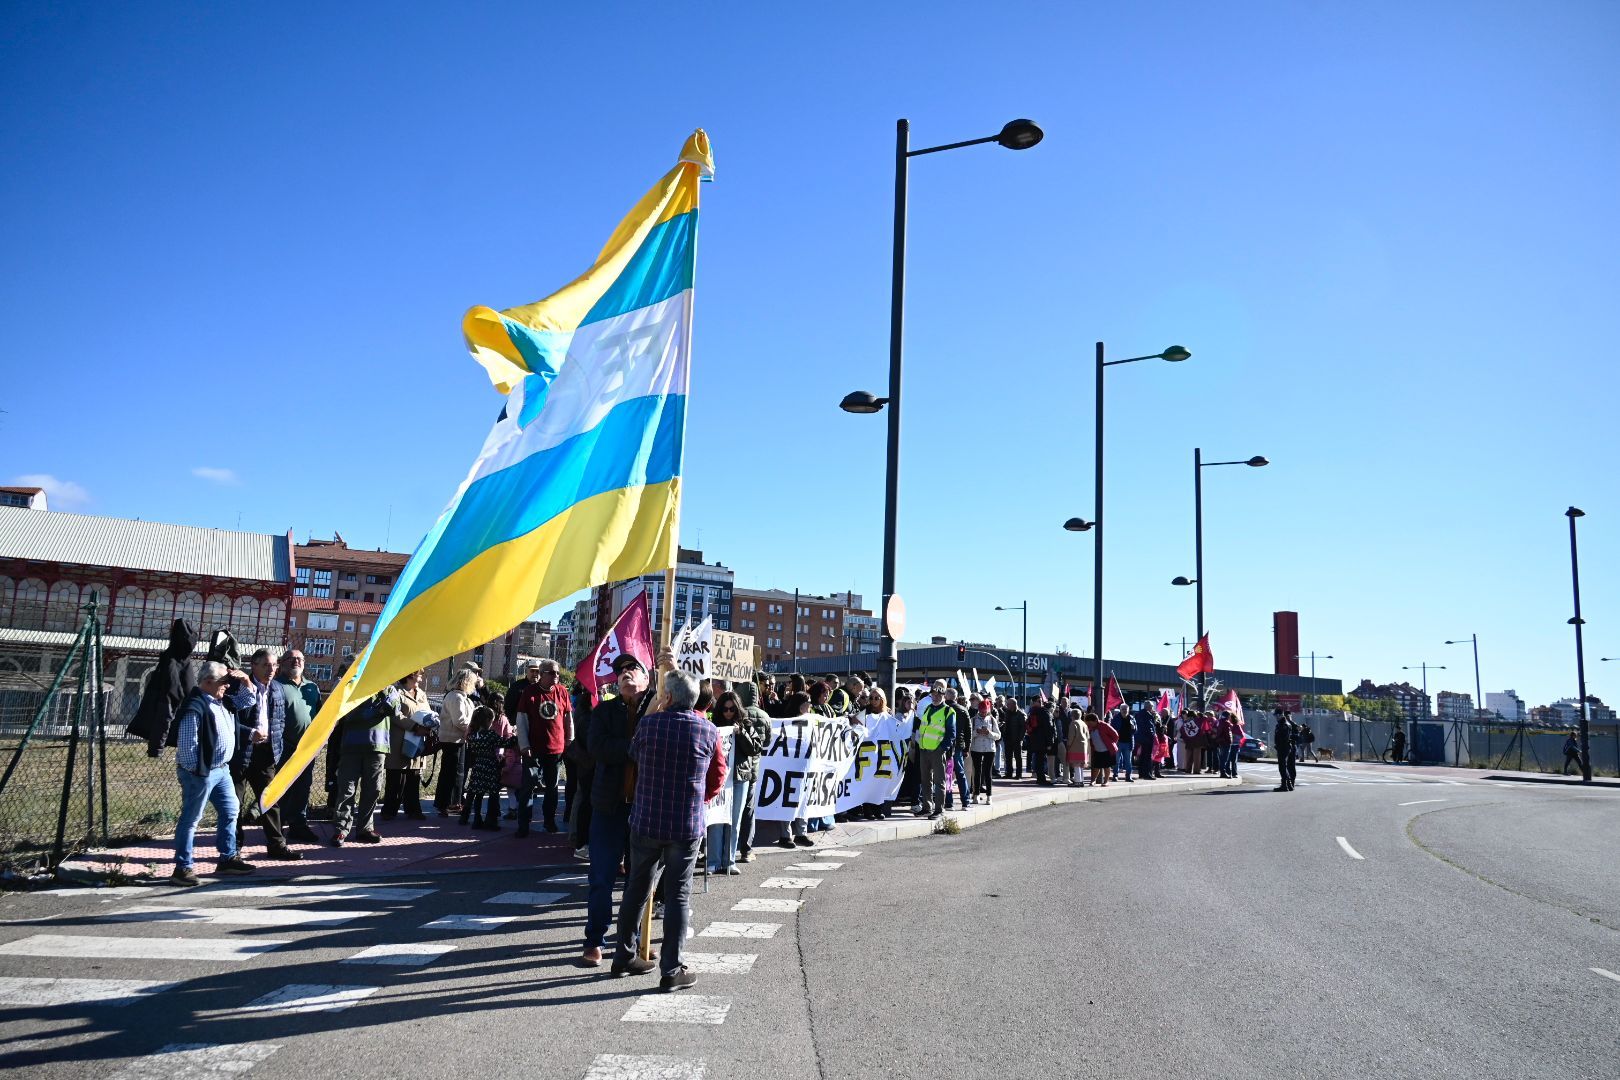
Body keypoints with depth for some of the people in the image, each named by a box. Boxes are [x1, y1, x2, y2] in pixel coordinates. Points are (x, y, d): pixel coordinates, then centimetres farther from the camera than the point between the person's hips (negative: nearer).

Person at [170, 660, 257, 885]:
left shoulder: (221, 702, 10)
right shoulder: (194, 707, -19)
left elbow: (246, 701, 25)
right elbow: (186, 744, -22)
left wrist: (245, 682, 8)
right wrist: (195, 769, -20)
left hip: (221, 770, 10)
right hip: (200, 773, -10)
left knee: (230, 811, 14)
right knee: (190, 818, -1)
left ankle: (228, 858, 24)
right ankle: (182, 867, 6)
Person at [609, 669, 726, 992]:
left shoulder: (648, 724, -6)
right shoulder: (709, 731, -6)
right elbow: (718, 775, 5)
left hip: (646, 822, 1)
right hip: (687, 826, -1)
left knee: (637, 889, 16)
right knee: (678, 896, 4)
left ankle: (624, 956, 28)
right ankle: (671, 970, 6)